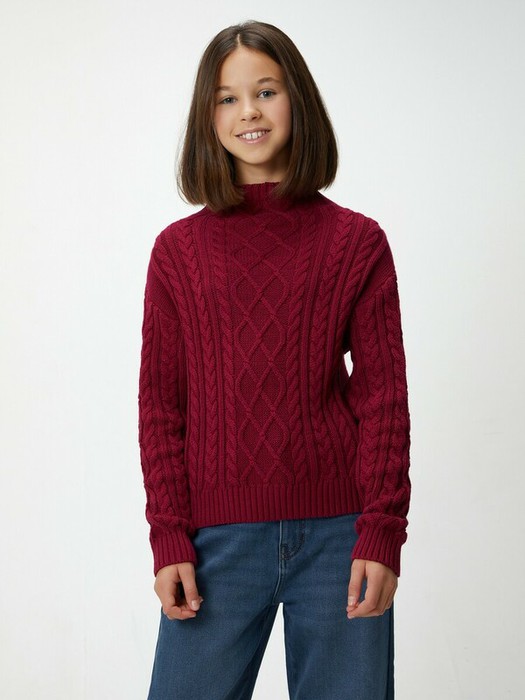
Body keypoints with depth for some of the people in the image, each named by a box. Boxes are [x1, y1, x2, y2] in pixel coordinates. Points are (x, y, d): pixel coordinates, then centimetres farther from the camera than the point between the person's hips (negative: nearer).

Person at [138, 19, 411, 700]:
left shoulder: (357, 242, 4)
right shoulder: (178, 250, 6)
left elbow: (383, 394, 1)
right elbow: (161, 403, 5)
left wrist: (381, 535, -5)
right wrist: (169, 538, -2)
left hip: (338, 533, 0)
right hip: (219, 538, 0)